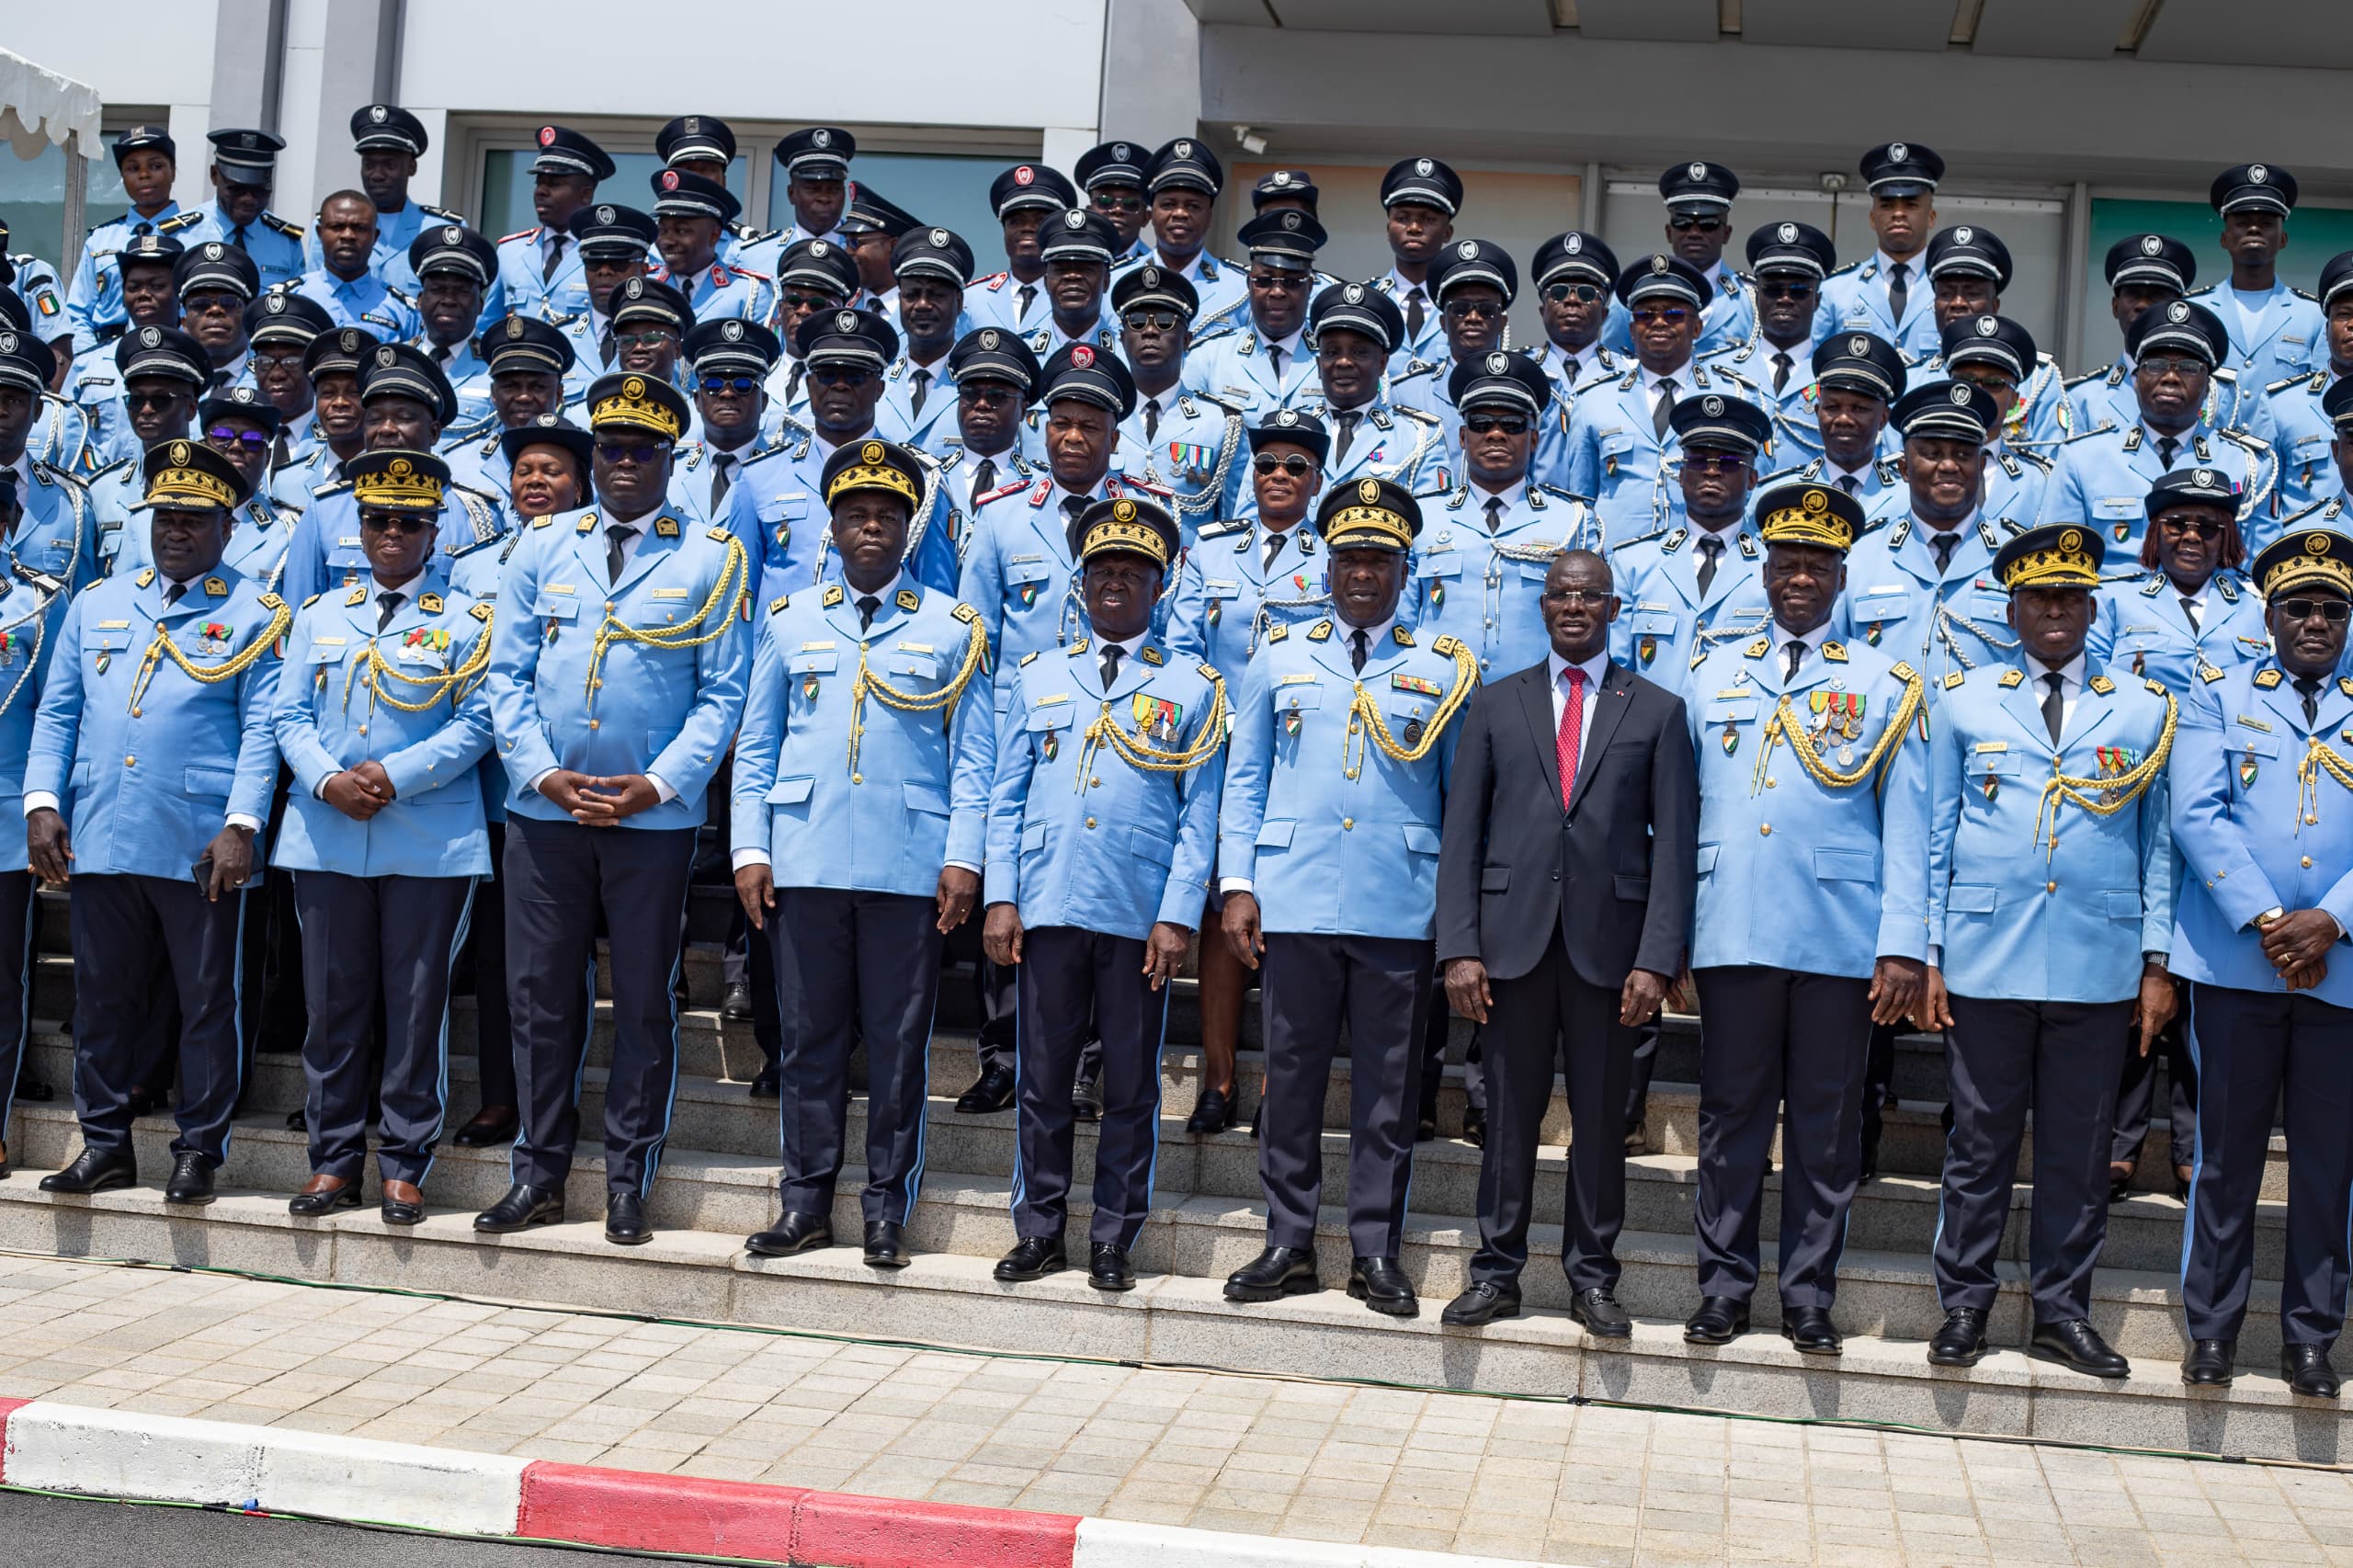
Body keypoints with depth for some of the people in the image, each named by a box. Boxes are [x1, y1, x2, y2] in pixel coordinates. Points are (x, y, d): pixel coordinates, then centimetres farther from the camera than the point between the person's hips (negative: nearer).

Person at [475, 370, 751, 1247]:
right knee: (541, 996, 7)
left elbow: (723, 693, -1)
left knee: (644, 1003, 5)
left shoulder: (711, 558, 2)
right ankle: (541, 1174, 18)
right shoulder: (542, 546, 8)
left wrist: (657, 784, -12)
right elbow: (507, 674, 6)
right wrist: (543, 773, -7)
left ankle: (628, 1182, 15)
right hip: (544, 810, 2)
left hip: (654, 818, -2)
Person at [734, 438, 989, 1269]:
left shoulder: (952, 628, 8)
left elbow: (972, 758, 5)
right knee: (809, 1035, 6)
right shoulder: (790, 622, 12)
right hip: (804, 863, 1)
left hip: (910, 869, -1)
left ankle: (887, 1207, 12)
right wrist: (749, 850, 3)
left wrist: (962, 858, -4)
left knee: (898, 1040, 2)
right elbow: (756, 748, 12)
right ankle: (807, 1199, 15)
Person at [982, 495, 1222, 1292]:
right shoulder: (1037, 677, 12)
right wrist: (1001, 898, 1)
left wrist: (1178, 915, -6)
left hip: (1140, 919, -1)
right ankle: (1039, 1231, 17)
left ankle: (1114, 1240, 15)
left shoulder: (1193, 687, 6)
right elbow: (1007, 796, 10)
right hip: (1048, 909, 2)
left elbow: (1199, 815, 2)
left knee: (1131, 1086, 5)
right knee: (1043, 1078, 6)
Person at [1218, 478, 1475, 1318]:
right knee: (1290, 1078, 5)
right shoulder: (1279, 658, 10)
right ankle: (1289, 1245, 14)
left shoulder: (1445, 669, 7)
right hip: (1295, 903, 1)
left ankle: (1377, 1253, 13)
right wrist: (1237, 885, 2)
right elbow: (1244, 781, 11)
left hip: (1401, 911, -1)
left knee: (1389, 1088, 4)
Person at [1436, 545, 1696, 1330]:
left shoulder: (1658, 711, 8)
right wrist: (1459, 947, -4)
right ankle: (1497, 1274, 14)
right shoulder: (1496, 705, 11)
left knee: (1601, 1117, 5)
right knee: (1509, 1114, 5)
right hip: (1513, 937, 1)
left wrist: (1658, 960, -8)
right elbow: (1462, 833, 6)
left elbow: (1674, 843, 2)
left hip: (1608, 942, -1)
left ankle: (1592, 1279, 15)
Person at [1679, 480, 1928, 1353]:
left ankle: (1809, 1295, 14)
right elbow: (1685, 809, 11)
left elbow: (1906, 823, 2)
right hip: (1732, 936, 2)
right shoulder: (1715, 676, 13)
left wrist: (1903, 947, -6)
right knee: (1731, 1118, 6)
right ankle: (1725, 1286, 15)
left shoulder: (1884, 683, 7)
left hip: (1842, 943, -1)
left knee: (1826, 1127, 4)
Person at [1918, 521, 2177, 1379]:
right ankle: (1963, 1304, 15)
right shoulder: (1964, 702, 7)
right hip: (1985, 966, -1)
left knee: (2079, 1150, 7)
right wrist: (1929, 955, 1)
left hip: (2099, 972, 1)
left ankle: (2061, 1312, 17)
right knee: (1979, 1145, 5)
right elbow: (1937, 838, 7)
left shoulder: (2144, 710, 9)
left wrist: (2157, 964, 3)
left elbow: (2158, 846, 9)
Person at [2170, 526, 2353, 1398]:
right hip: (2235, 961, -1)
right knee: (2227, 1152, 5)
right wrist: (2265, 921, -13)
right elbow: (2198, 815, -4)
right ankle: (2212, 1327, 14)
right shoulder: (2218, 699, 8)